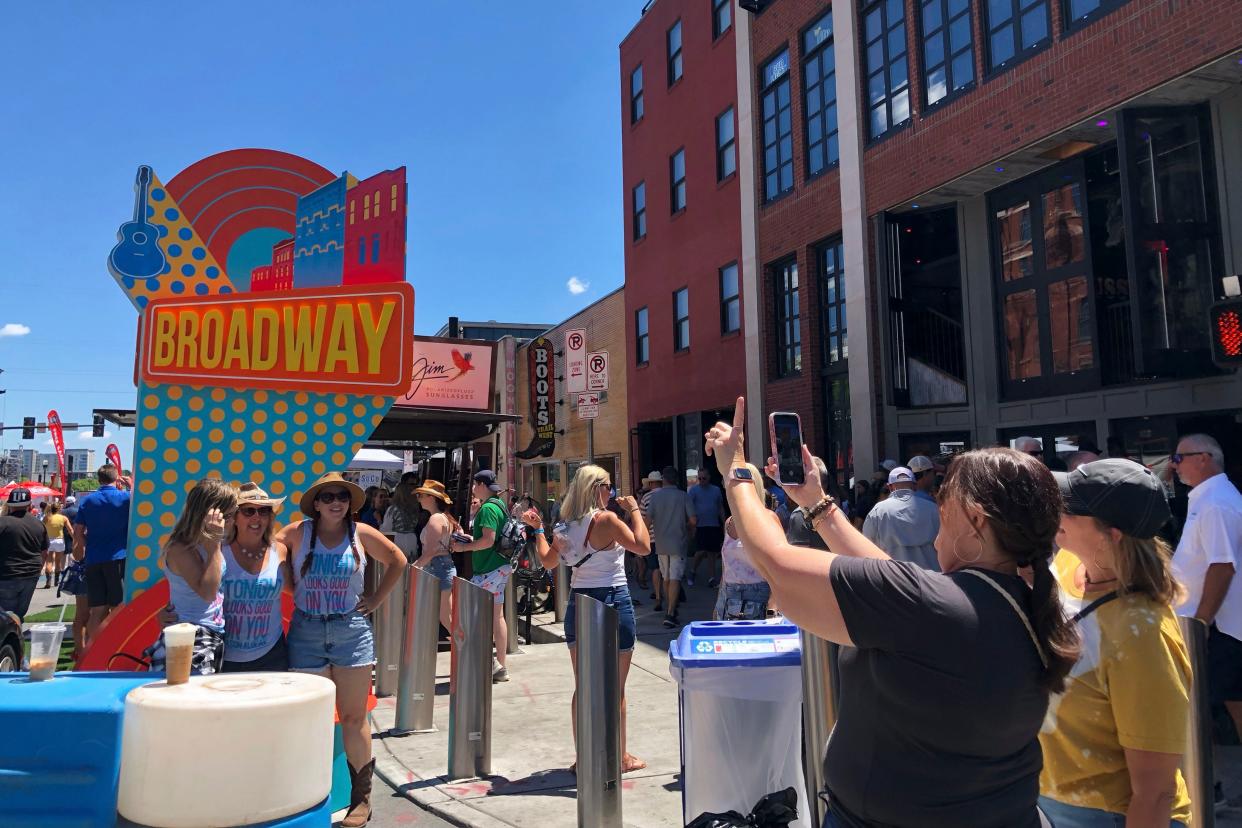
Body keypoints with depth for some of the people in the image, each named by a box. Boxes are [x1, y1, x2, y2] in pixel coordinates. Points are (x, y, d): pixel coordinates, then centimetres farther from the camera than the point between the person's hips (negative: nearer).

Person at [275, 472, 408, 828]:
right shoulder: (298, 532, -2)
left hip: (352, 631, 0)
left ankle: (361, 798, 16)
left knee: (353, 717, 5)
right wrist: (296, 591, 3)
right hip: (306, 633, 1)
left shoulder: (361, 534, -1)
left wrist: (376, 599, 4)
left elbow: (398, 561, 10)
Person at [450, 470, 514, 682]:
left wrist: (464, 547, -12)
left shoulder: (488, 508, -15)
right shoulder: (498, 505, 17)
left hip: (490, 569, -10)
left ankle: (489, 660, -7)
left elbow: (489, 540, -23)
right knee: (496, 615, 11)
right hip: (500, 567, 10)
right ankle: (500, 667, 16)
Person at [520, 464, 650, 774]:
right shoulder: (605, 519, -15)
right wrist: (634, 510, -8)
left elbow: (547, 560, 18)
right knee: (615, 688, 6)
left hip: (578, 604, 6)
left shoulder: (566, 525, 4)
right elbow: (643, 547, -17)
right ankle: (620, 757, 16)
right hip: (612, 602, -6)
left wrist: (537, 529, 29)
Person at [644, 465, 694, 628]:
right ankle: (670, 613, -13)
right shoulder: (683, 496, -6)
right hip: (678, 542, -2)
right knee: (675, 579, -4)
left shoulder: (655, 496, -3)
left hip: (661, 543, 2)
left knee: (666, 578, 16)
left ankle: (669, 609, 28)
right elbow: (693, 520, -8)